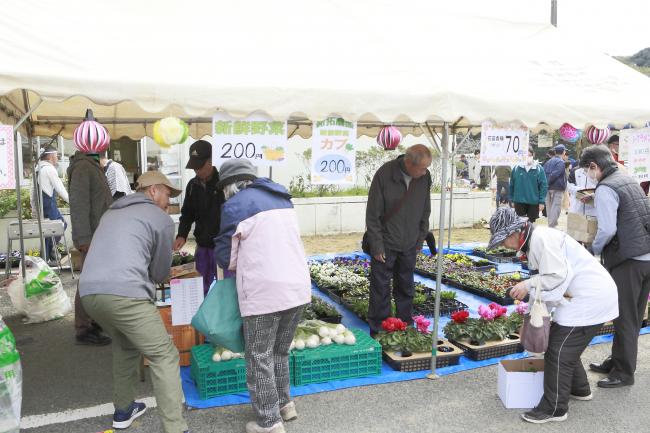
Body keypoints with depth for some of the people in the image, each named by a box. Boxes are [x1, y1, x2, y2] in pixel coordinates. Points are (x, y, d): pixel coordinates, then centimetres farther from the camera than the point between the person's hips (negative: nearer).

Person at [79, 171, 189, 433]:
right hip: (124, 294, -7)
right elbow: (160, 272, 14)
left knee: (125, 345, 29)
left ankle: (123, 411, 37)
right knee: (164, 357, 0)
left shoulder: (112, 212, 28)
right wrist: (148, 283, 34)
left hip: (89, 292, 8)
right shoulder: (162, 219, 8)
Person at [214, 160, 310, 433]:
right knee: (280, 351, 23)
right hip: (299, 288, 7)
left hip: (264, 294, -7)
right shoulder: (282, 198, 17)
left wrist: (232, 266, 23)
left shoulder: (236, 204, -3)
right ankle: (284, 403, 35)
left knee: (260, 359, 7)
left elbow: (225, 255, 2)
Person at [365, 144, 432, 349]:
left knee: (406, 288, 15)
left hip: (409, 245, 4)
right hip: (386, 244, -4)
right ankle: (378, 331, 14)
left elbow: (425, 211, 9)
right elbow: (372, 214, -14)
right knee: (381, 289, 2)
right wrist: (377, 246, -13)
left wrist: (420, 239, 9)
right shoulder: (384, 174, -18)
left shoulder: (424, 177, -4)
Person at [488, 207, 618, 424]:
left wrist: (529, 285, -17)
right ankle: (580, 389, 40)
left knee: (558, 352, -6)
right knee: (567, 346, 21)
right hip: (588, 295, 10)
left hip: (590, 298, -10)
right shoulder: (534, 241, 13)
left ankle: (554, 409, 3)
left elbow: (558, 276, -27)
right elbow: (547, 278, 16)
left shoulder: (542, 238, -20)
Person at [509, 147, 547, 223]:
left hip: (533, 202, 0)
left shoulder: (539, 169, -3)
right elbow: (512, 185, 4)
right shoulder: (517, 168, -1)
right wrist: (512, 199, 4)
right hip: (519, 202, 0)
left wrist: (542, 202, -7)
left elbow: (543, 186, -3)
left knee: (531, 223, 11)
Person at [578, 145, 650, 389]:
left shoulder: (606, 188, -14)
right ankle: (618, 362, 30)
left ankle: (624, 373, 12)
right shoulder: (630, 181, 14)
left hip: (628, 261, -9)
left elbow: (608, 229, -21)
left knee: (625, 318, 2)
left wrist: (594, 249, -4)